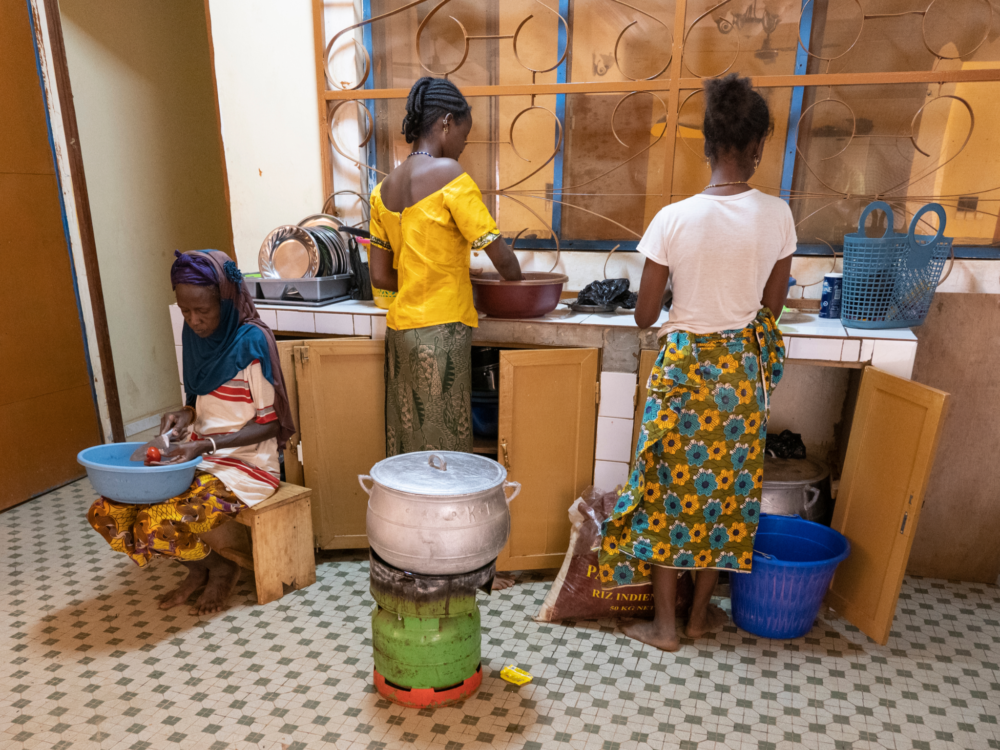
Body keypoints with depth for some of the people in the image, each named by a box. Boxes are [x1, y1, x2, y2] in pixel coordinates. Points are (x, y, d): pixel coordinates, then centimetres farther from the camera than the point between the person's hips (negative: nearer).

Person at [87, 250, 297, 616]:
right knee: (105, 513, -5)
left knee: (157, 528, -24)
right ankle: (199, 571, 15)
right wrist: (186, 415, -4)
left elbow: (270, 423, -13)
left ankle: (222, 569, 9)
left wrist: (207, 444, -22)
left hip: (245, 464, -8)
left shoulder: (251, 342, -17)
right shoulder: (195, 335, 5)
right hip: (198, 457, 8)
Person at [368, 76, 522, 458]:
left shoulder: (384, 189, 9)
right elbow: (501, 257, -12)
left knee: (409, 438, 14)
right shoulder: (449, 175, -11)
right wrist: (517, 284, 8)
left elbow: (381, 277, 10)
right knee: (444, 443, 3)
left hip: (400, 329, 7)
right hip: (440, 331, -7)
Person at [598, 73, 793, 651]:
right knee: (728, 487, 16)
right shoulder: (777, 215, -7)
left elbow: (645, 316, -8)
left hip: (684, 367, -2)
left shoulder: (674, 218, -14)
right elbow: (772, 308, 2)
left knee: (673, 488, 10)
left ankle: (664, 624, 22)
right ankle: (701, 613, 32)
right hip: (745, 369, 3)